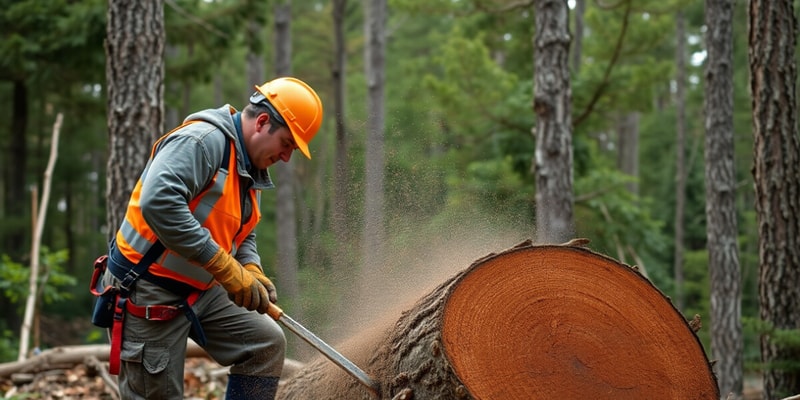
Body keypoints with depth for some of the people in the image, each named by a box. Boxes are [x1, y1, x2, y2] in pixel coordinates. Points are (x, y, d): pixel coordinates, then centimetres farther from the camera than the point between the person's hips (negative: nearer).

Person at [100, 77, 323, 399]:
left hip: (201, 289, 9)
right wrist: (227, 269, -32)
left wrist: (253, 274, -7)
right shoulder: (203, 140, -21)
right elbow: (158, 202, -35)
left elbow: (242, 237, 17)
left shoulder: (252, 171, 10)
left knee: (267, 343, 6)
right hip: (149, 292, -9)